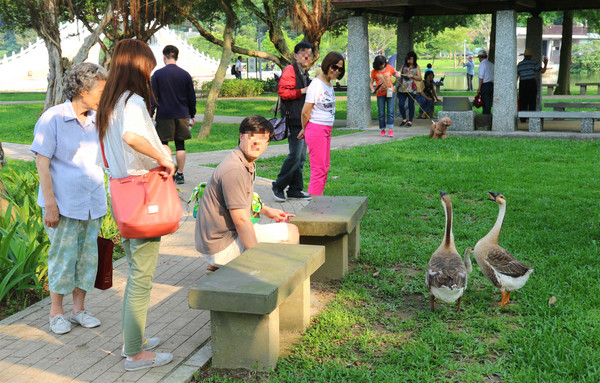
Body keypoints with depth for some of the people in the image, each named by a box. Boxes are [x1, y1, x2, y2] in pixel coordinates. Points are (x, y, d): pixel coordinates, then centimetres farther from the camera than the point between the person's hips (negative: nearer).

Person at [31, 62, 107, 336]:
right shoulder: (53, 119, -10)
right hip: (63, 204, -5)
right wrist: (50, 205, -14)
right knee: (63, 257, 2)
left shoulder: (96, 120, 6)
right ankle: (56, 313, 18)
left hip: (92, 203, 5)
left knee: (88, 256, 10)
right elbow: (42, 163, -11)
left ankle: (79, 309, 24)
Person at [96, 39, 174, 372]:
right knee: (141, 276, 0)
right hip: (142, 198, -9)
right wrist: (162, 158, -27)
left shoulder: (109, 103, 11)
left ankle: (132, 338, 32)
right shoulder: (134, 101, -17)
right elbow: (131, 136, -39)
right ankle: (136, 354, 10)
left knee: (135, 271, 21)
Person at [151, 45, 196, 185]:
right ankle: (180, 174, 9)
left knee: (163, 145, 6)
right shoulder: (185, 75, 3)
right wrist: (192, 116, 17)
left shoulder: (158, 74, -4)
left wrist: (150, 115, 3)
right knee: (180, 145, 8)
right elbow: (192, 97, 8)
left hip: (164, 116, -2)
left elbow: (153, 97, -3)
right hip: (182, 115, 2)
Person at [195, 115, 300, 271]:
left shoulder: (248, 165, 10)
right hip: (220, 246, -10)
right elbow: (241, 220, -22)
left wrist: (266, 211, 20)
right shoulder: (234, 170, -22)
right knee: (291, 232, -8)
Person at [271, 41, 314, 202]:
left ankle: (295, 189, 15)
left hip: (303, 120, 10)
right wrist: (301, 91, -19)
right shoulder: (290, 70, -8)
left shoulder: (304, 73, 22)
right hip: (294, 119, -10)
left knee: (301, 157, 10)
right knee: (295, 155, -13)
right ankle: (278, 186, -1)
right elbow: (283, 92, -19)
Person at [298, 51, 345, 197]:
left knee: (324, 168, 13)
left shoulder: (329, 84, 11)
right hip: (316, 130, -9)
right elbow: (305, 112, -14)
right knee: (318, 170, -7)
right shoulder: (317, 84, -15)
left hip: (327, 130, 9)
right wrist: (305, 129, 2)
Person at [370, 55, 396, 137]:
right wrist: (373, 90, -12)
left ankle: (390, 129, -10)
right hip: (380, 94, 0)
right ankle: (382, 129, 13)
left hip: (390, 92, 0)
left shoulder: (389, 68, 2)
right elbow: (371, 82, 7)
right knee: (381, 113, 3)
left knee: (390, 111, -8)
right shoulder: (374, 71, -1)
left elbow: (396, 73, 19)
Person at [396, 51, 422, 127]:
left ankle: (410, 121, 11)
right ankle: (404, 119, 14)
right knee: (400, 104, -5)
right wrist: (397, 73, -12)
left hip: (411, 89, -2)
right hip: (402, 89, 2)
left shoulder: (416, 67, 8)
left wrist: (412, 76, -11)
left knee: (411, 105, 0)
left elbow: (420, 78, 3)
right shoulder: (404, 66, 14)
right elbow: (399, 73, 12)